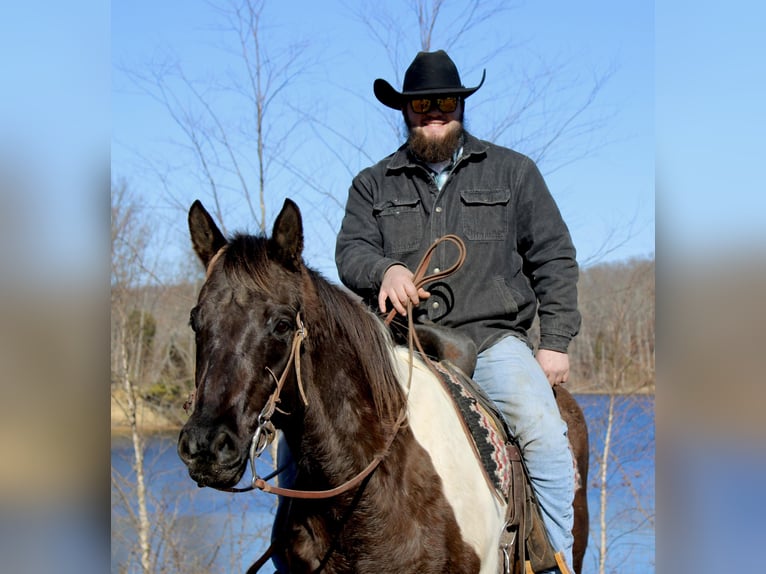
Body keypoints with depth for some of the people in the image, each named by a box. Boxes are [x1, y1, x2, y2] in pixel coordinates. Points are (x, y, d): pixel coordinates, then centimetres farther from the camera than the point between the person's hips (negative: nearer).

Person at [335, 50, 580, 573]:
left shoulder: (513, 171, 15)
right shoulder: (373, 185, 18)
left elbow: (554, 259, 13)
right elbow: (351, 251, 7)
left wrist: (556, 342, 2)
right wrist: (385, 270, -18)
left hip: (492, 340, -1)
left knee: (545, 435, -26)